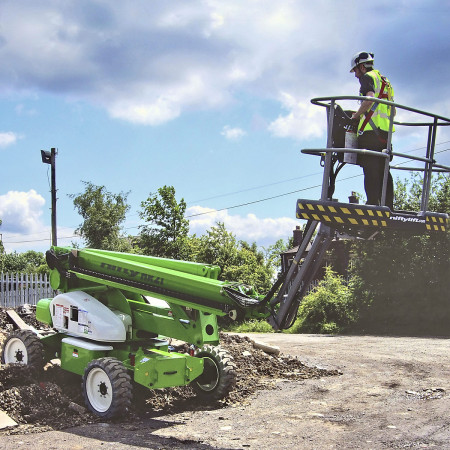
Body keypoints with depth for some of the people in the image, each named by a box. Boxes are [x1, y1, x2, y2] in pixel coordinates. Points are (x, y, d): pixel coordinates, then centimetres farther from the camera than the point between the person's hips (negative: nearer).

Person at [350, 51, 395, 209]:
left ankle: (373, 204, -20)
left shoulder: (367, 77, 3)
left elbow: (369, 98, -16)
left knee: (370, 169, -13)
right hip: (386, 130, 8)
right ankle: (388, 206, 1)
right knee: (383, 170, 6)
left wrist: (356, 115, -6)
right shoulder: (385, 81, 29)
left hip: (371, 129, -8)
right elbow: (393, 111, 26)